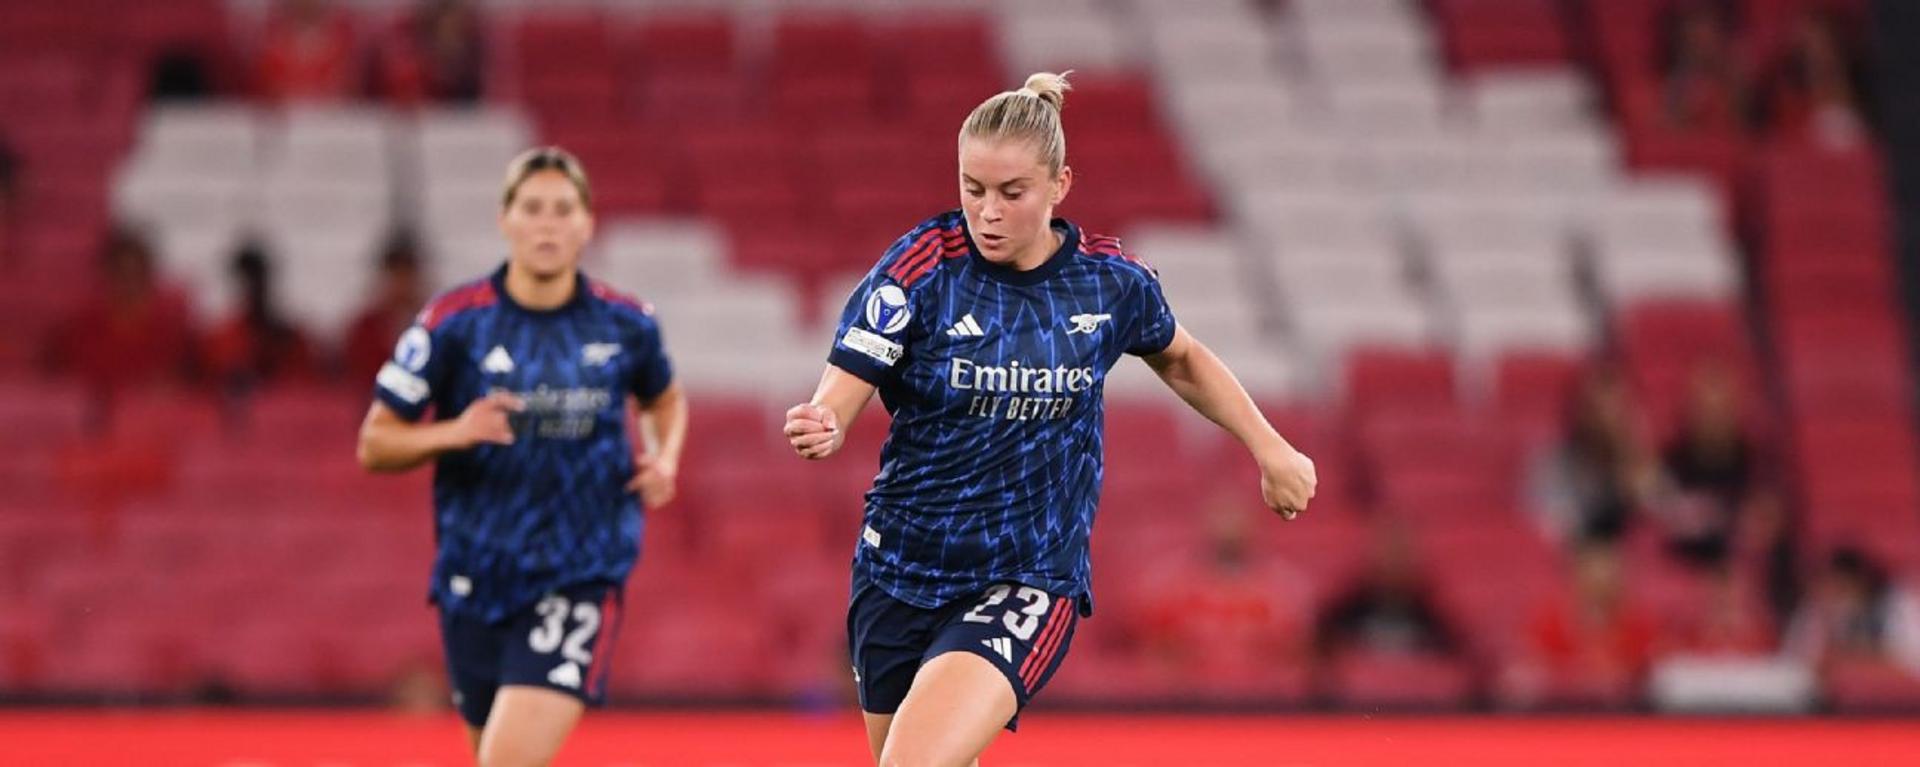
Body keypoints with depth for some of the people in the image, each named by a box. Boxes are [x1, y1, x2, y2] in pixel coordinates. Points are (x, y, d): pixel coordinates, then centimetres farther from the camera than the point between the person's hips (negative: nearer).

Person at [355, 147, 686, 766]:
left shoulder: (627, 325, -1)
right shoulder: (454, 322, -6)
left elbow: (664, 400, 22)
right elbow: (374, 445, -2)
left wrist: (664, 461, 2)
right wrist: (454, 433, -21)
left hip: (581, 575, -1)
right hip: (476, 579, 2)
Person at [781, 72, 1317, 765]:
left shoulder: (1112, 281, -4)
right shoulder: (920, 267, -11)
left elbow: (1182, 361, 18)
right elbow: (837, 402, -18)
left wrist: (1270, 448, 14)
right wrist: (817, 430, -40)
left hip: (1031, 584, -2)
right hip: (900, 575, 2)